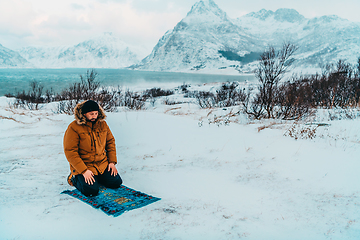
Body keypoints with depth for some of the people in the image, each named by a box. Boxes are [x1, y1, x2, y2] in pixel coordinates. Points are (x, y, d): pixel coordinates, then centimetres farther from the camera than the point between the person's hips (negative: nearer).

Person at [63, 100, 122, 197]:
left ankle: (96, 177, 21)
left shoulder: (102, 124, 2)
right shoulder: (74, 128, -16)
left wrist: (112, 162, 1)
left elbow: (110, 142, 11)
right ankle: (75, 178, 9)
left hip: (102, 164, 5)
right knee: (92, 190, -22)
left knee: (116, 183, -5)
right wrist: (84, 171, -22)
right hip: (82, 166, -5)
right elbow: (70, 152, -17)